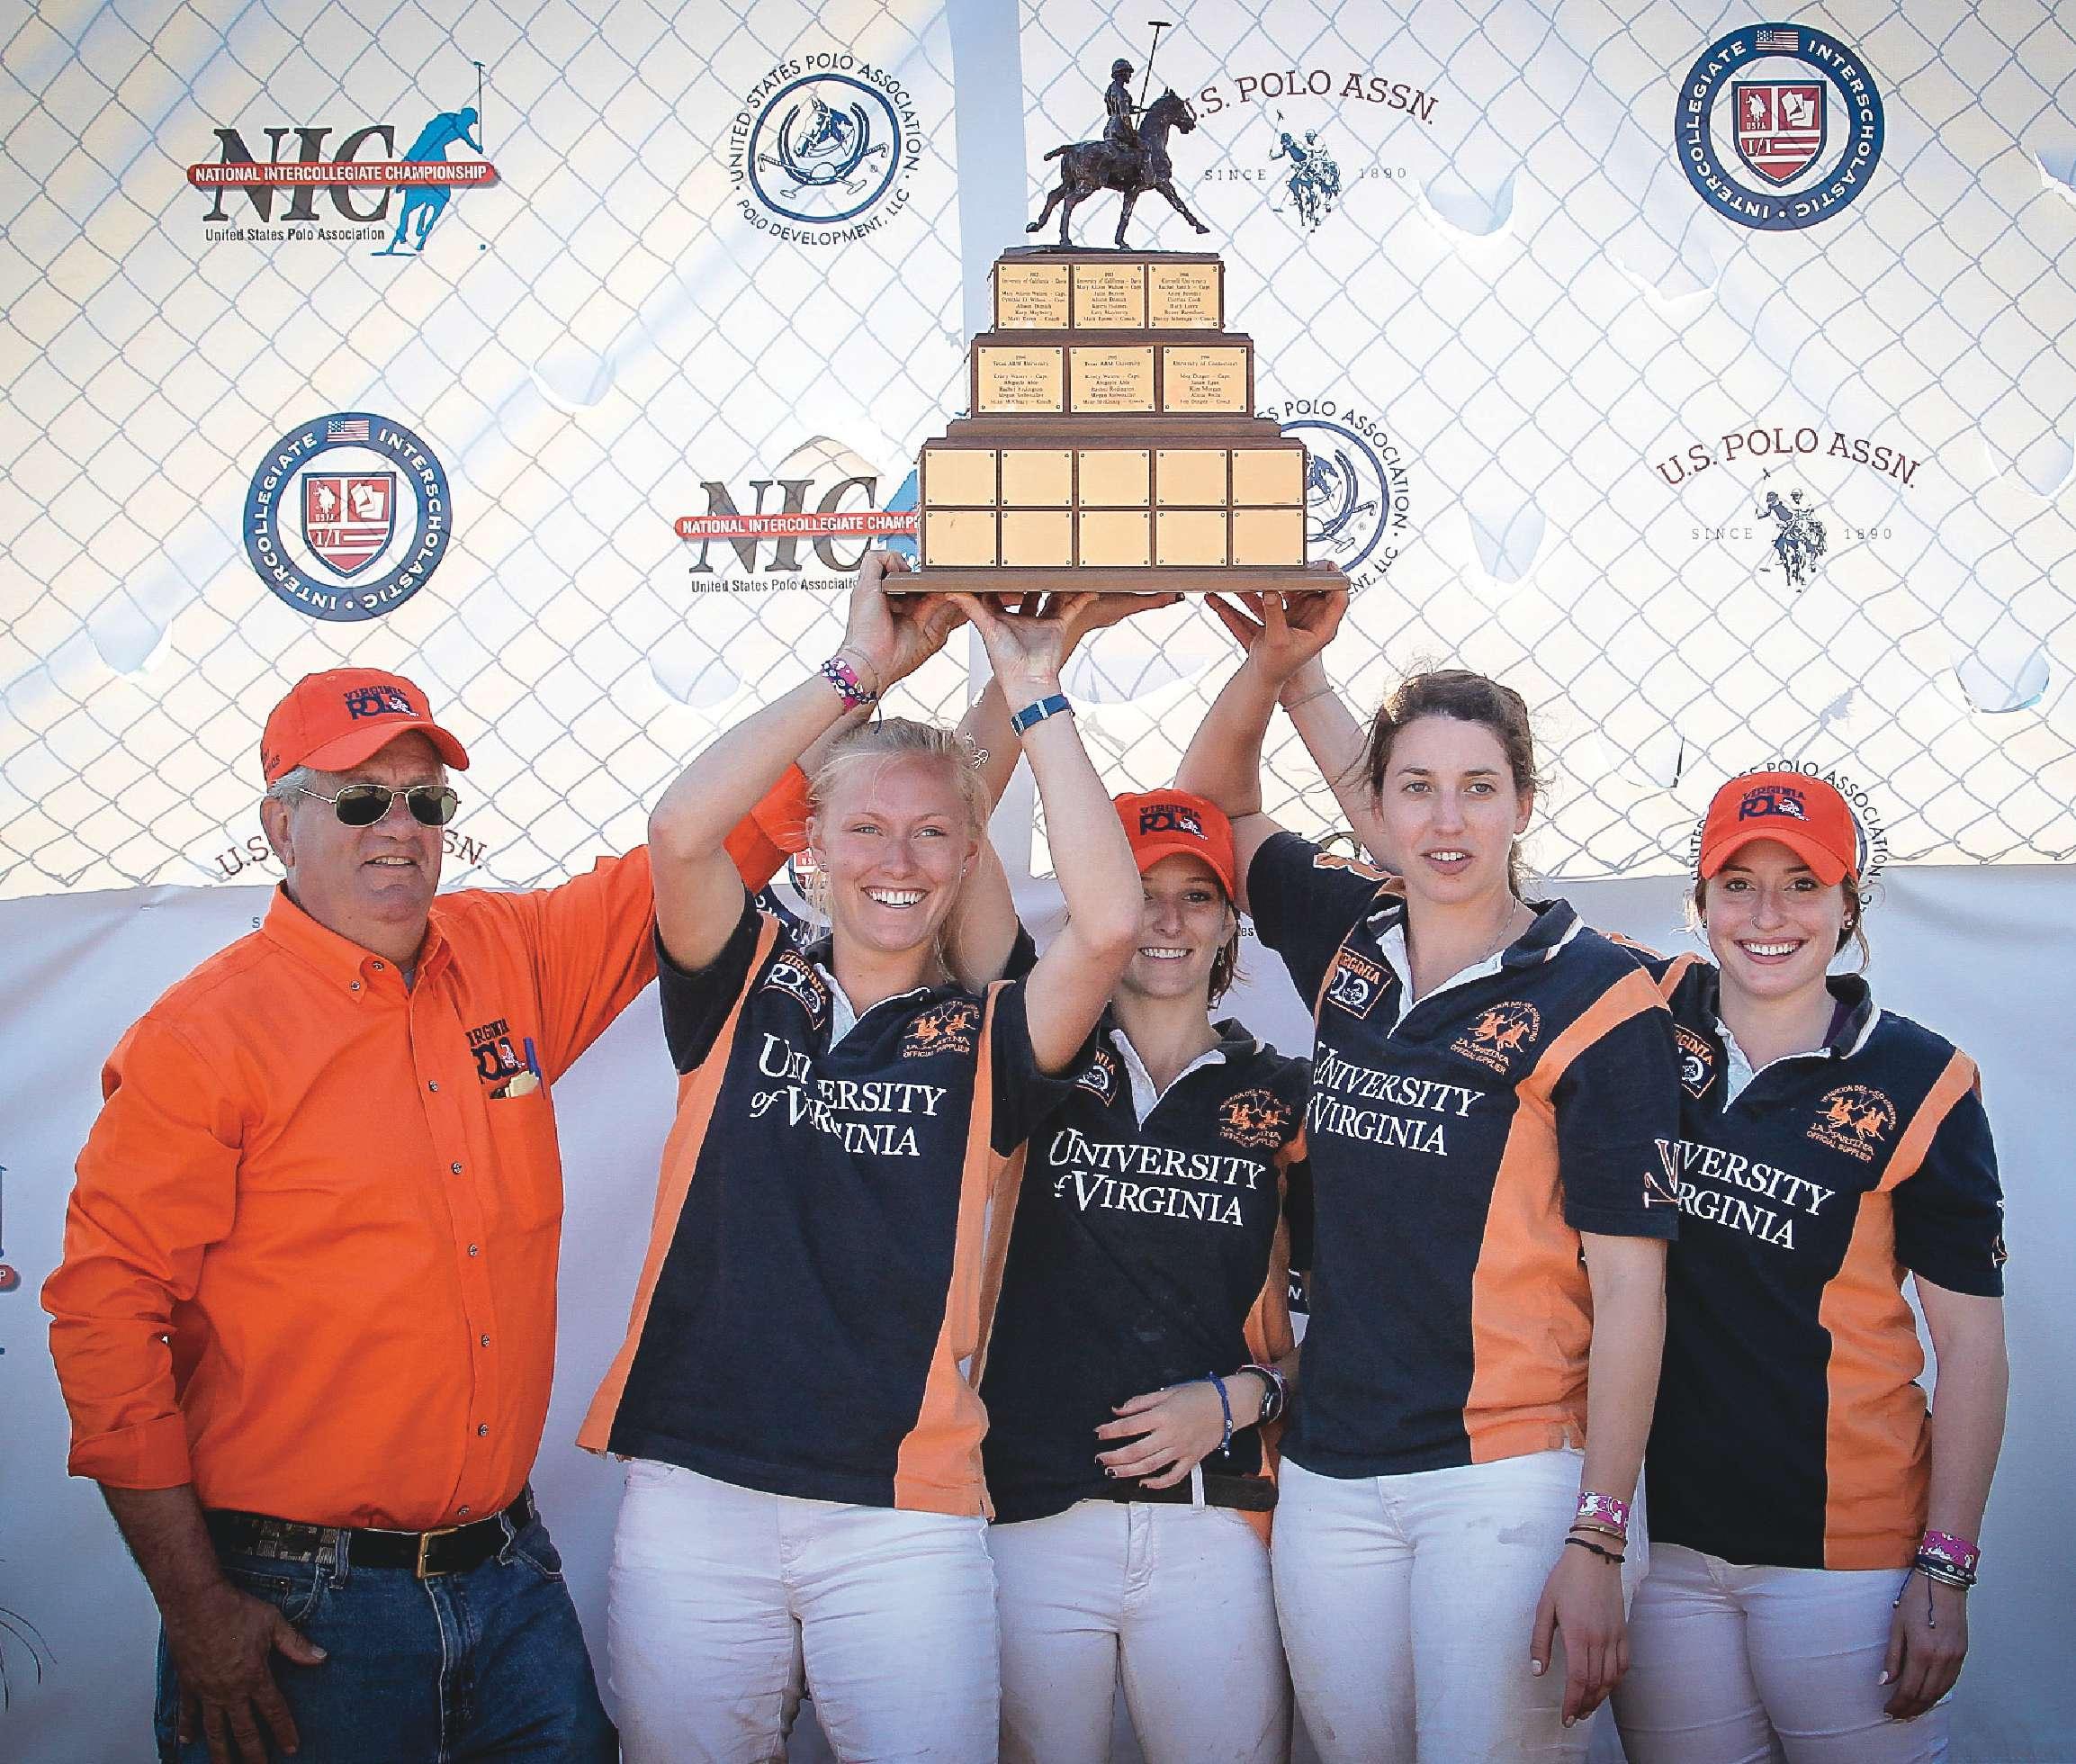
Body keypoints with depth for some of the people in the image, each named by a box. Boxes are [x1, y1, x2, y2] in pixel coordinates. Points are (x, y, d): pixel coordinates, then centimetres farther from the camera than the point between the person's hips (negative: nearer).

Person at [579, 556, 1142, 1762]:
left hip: (905, 1517, -1)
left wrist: (1034, 692, -7)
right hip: (694, 1495, 1)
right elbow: (681, 829, -10)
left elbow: (1109, 924, -14)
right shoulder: (746, 994, 8)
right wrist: (862, 669, -6)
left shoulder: (987, 1041, 6)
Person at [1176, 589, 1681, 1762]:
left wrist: (1599, 1537, -13)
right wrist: (1274, 666, 3)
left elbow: (1629, 1283, -9)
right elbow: (1218, 800, 23)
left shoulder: (1599, 1001, -8)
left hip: (1514, 1475, -5)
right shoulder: (1347, 941, 7)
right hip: (1332, 1474, 5)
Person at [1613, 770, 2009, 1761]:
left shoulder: (1921, 1086, -6)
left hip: (1844, 1549, -3)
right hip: (1656, 1529, 3)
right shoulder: (1654, 1019, 3)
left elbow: (1971, 1344, -4)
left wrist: (1945, 1572, -7)